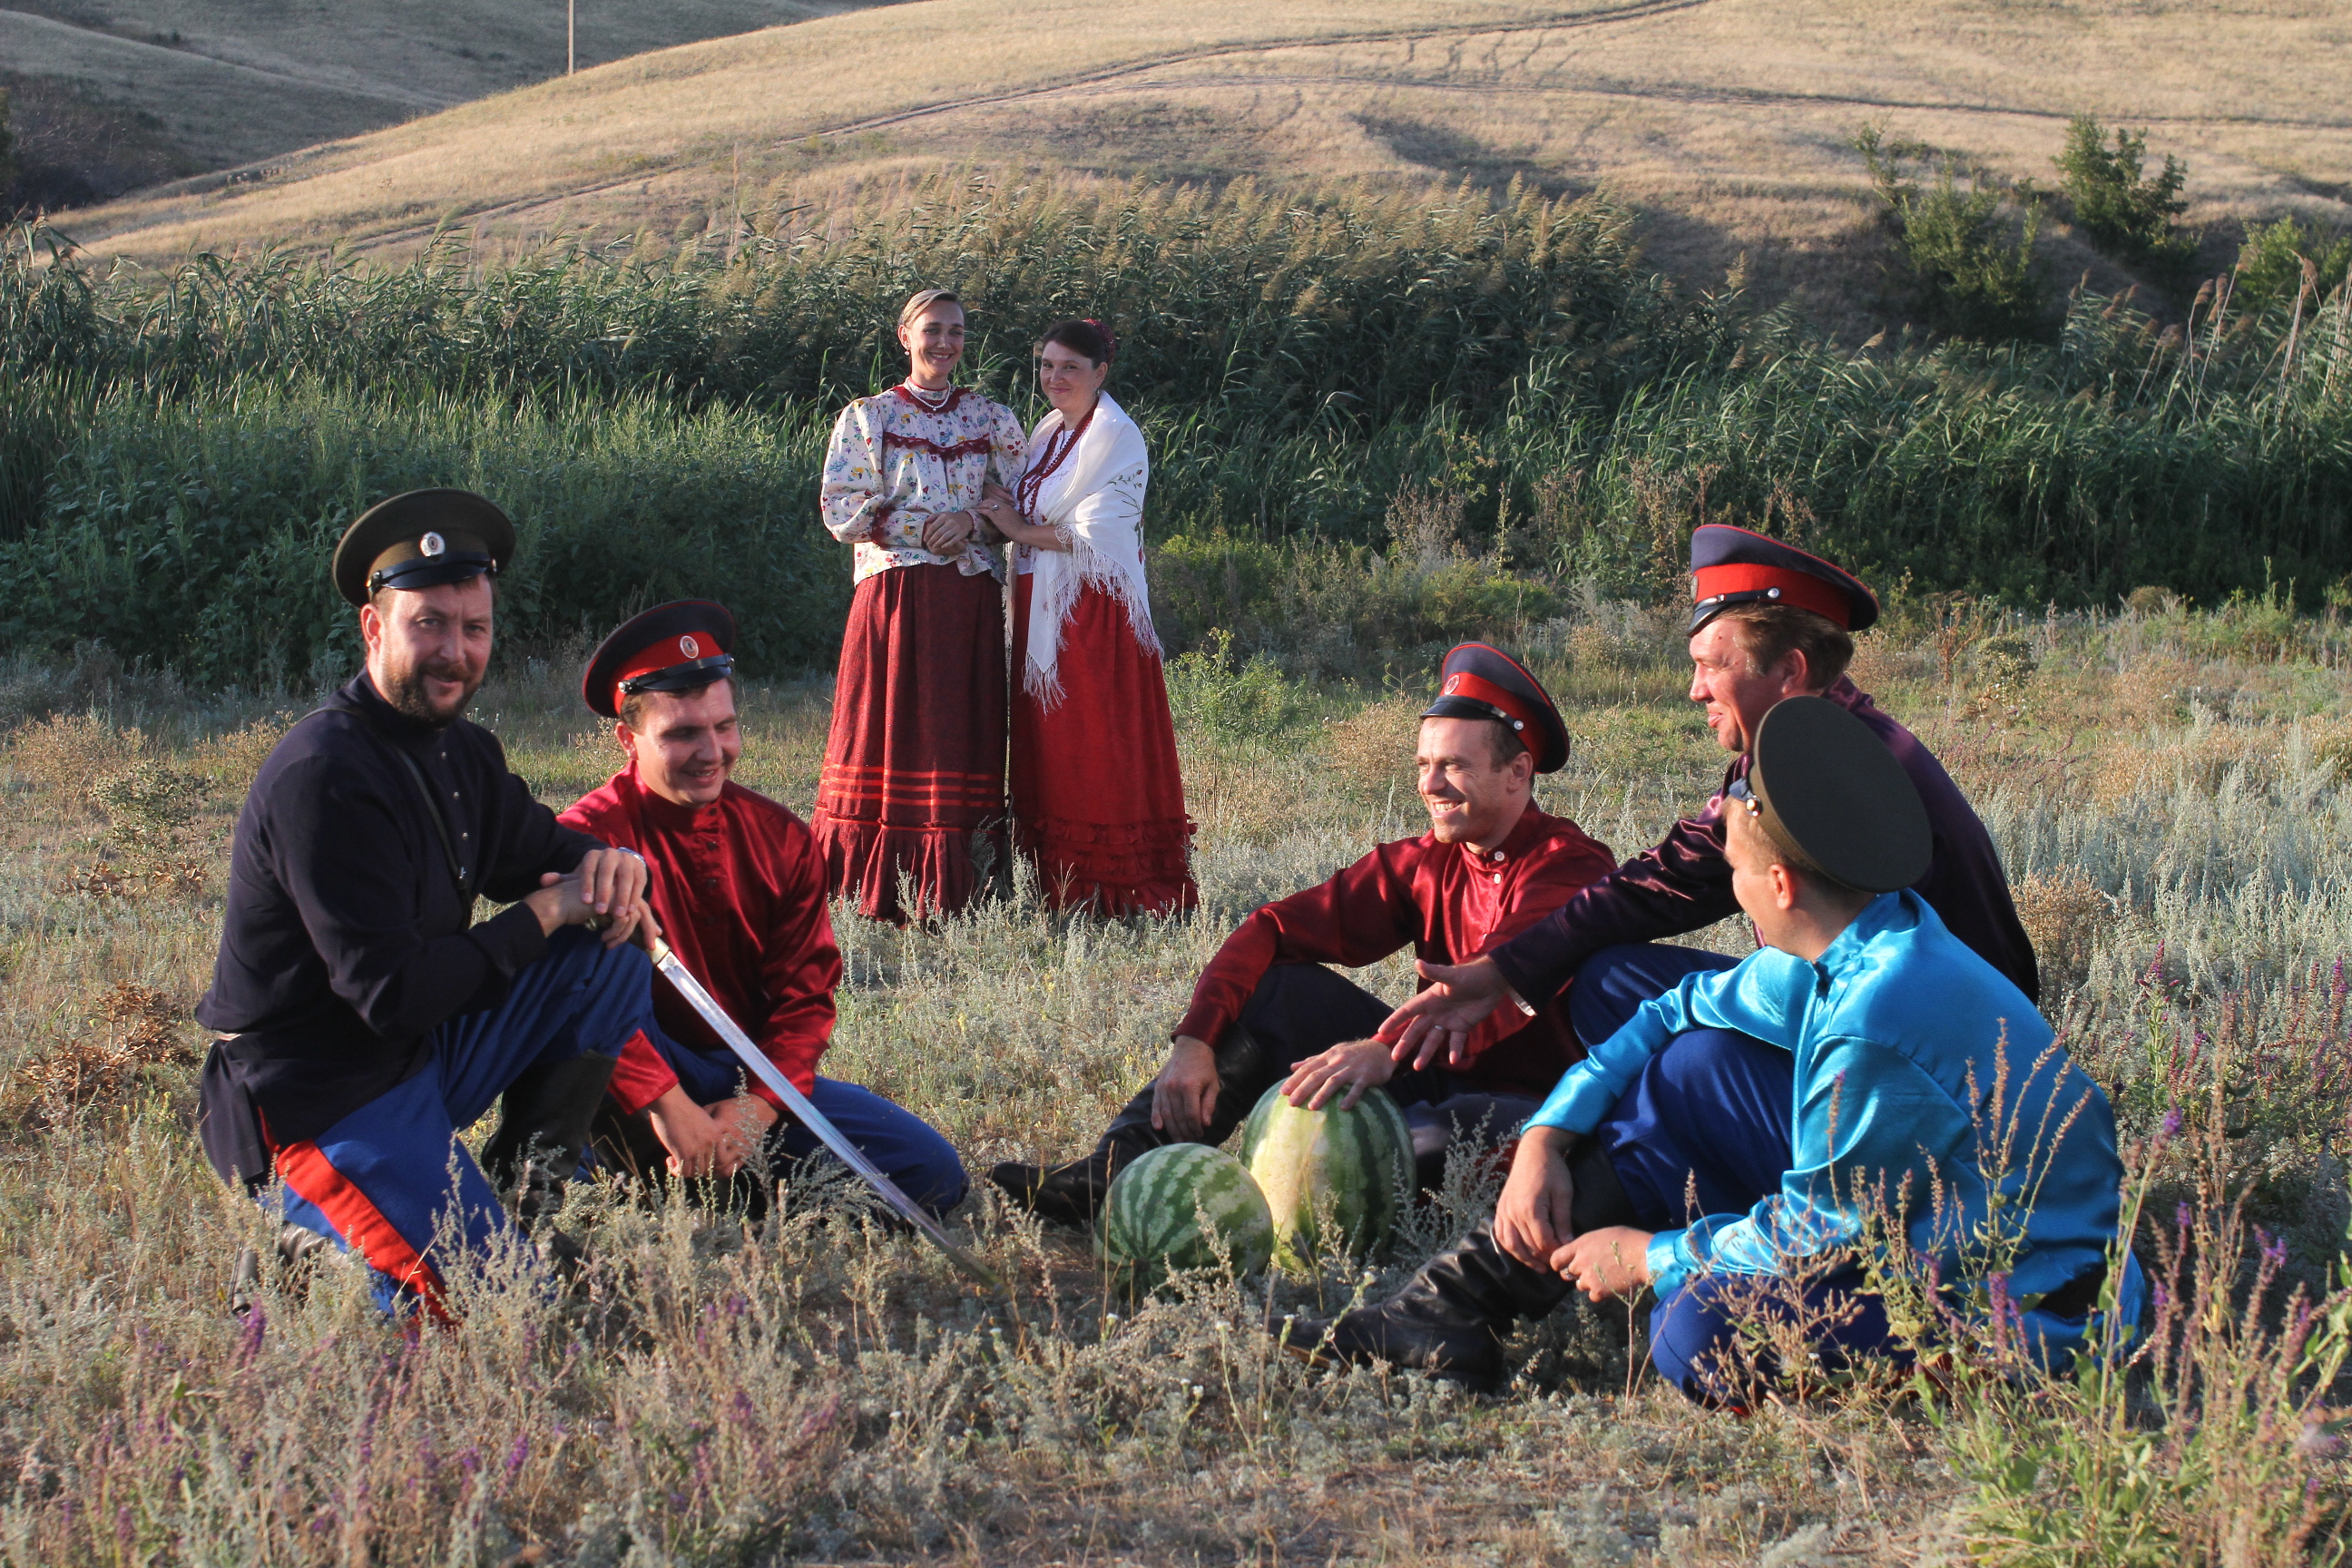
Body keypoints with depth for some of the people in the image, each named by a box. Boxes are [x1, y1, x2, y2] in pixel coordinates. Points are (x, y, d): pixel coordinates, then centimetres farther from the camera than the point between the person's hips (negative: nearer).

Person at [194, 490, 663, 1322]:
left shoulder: (462, 752, 5)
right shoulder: (323, 780, -25)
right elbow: (392, 994, -27)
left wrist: (610, 864, -9)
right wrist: (545, 914, -17)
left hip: (424, 1053, 9)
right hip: (324, 1102, -9)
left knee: (614, 969, -2)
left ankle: (519, 1192, 6)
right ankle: (305, 1247, 4)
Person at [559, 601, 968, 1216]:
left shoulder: (783, 840, 3)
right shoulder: (590, 835, -13)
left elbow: (806, 992, 1)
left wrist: (757, 1108, -15)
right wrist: (668, 1106, -31)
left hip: (755, 1079, 5)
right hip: (642, 1086, -5)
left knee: (932, 1174, -12)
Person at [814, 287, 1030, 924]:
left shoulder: (992, 419, 13)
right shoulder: (866, 417, 7)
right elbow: (841, 510, -1)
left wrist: (972, 520, -8)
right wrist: (921, 527, -8)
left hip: (970, 601, 2)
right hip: (893, 592, -2)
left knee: (962, 735, -2)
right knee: (890, 729, -5)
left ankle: (953, 889, -1)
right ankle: (884, 889, -2)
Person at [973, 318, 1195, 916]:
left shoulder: (1116, 437, -8)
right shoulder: (1048, 433, 16)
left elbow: (1096, 535, -14)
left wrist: (1021, 529, -7)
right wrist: (994, 516, 2)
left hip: (1095, 611, -8)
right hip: (1042, 609, 8)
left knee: (1100, 749, -7)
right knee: (1047, 748, 6)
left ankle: (1112, 890, -4)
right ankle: (1063, 884, 10)